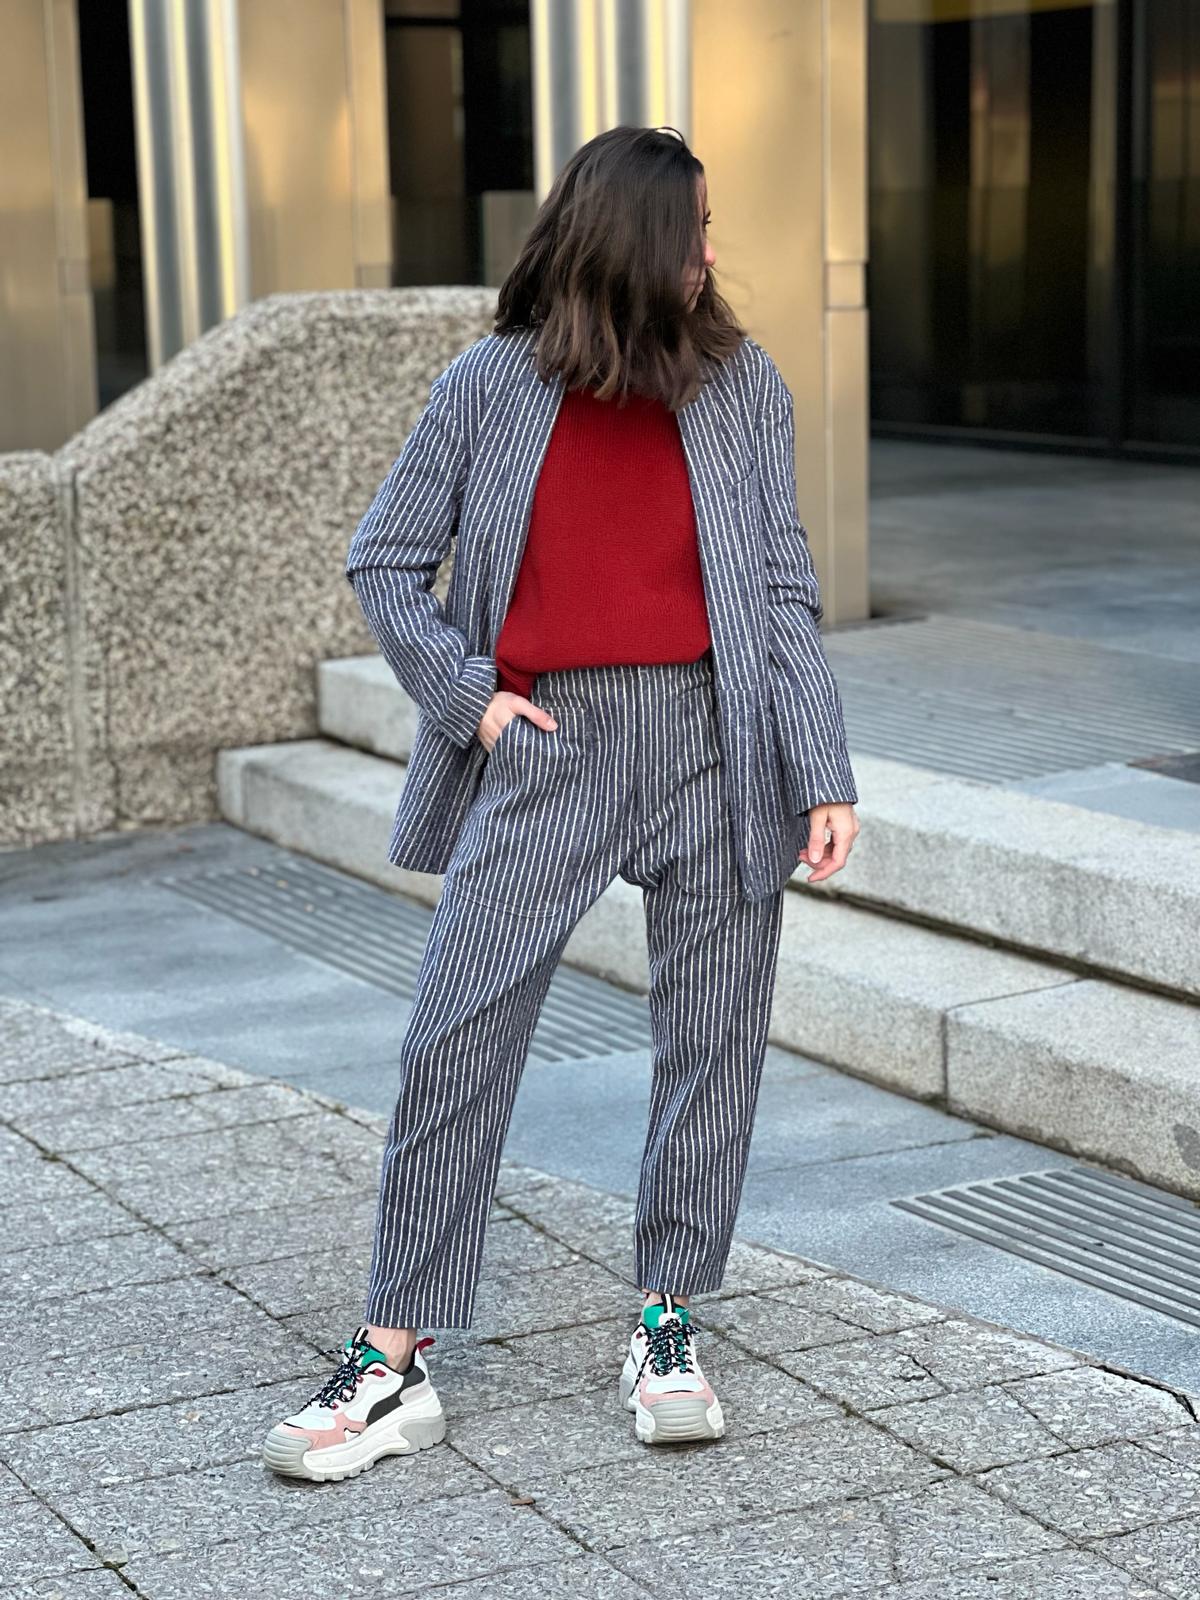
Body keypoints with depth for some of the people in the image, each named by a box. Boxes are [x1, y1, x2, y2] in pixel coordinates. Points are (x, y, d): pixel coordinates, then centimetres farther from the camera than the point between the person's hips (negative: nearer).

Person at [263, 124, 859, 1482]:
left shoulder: (742, 384, 5)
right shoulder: (492, 386, 1)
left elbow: (783, 591, 3)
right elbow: (385, 559, 9)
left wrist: (825, 778, -3)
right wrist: (466, 693, -3)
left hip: (714, 737, 1)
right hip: (547, 748, -1)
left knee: (710, 1041, 6)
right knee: (454, 1044, -3)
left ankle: (666, 1329, 22)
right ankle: (396, 1360, 6)